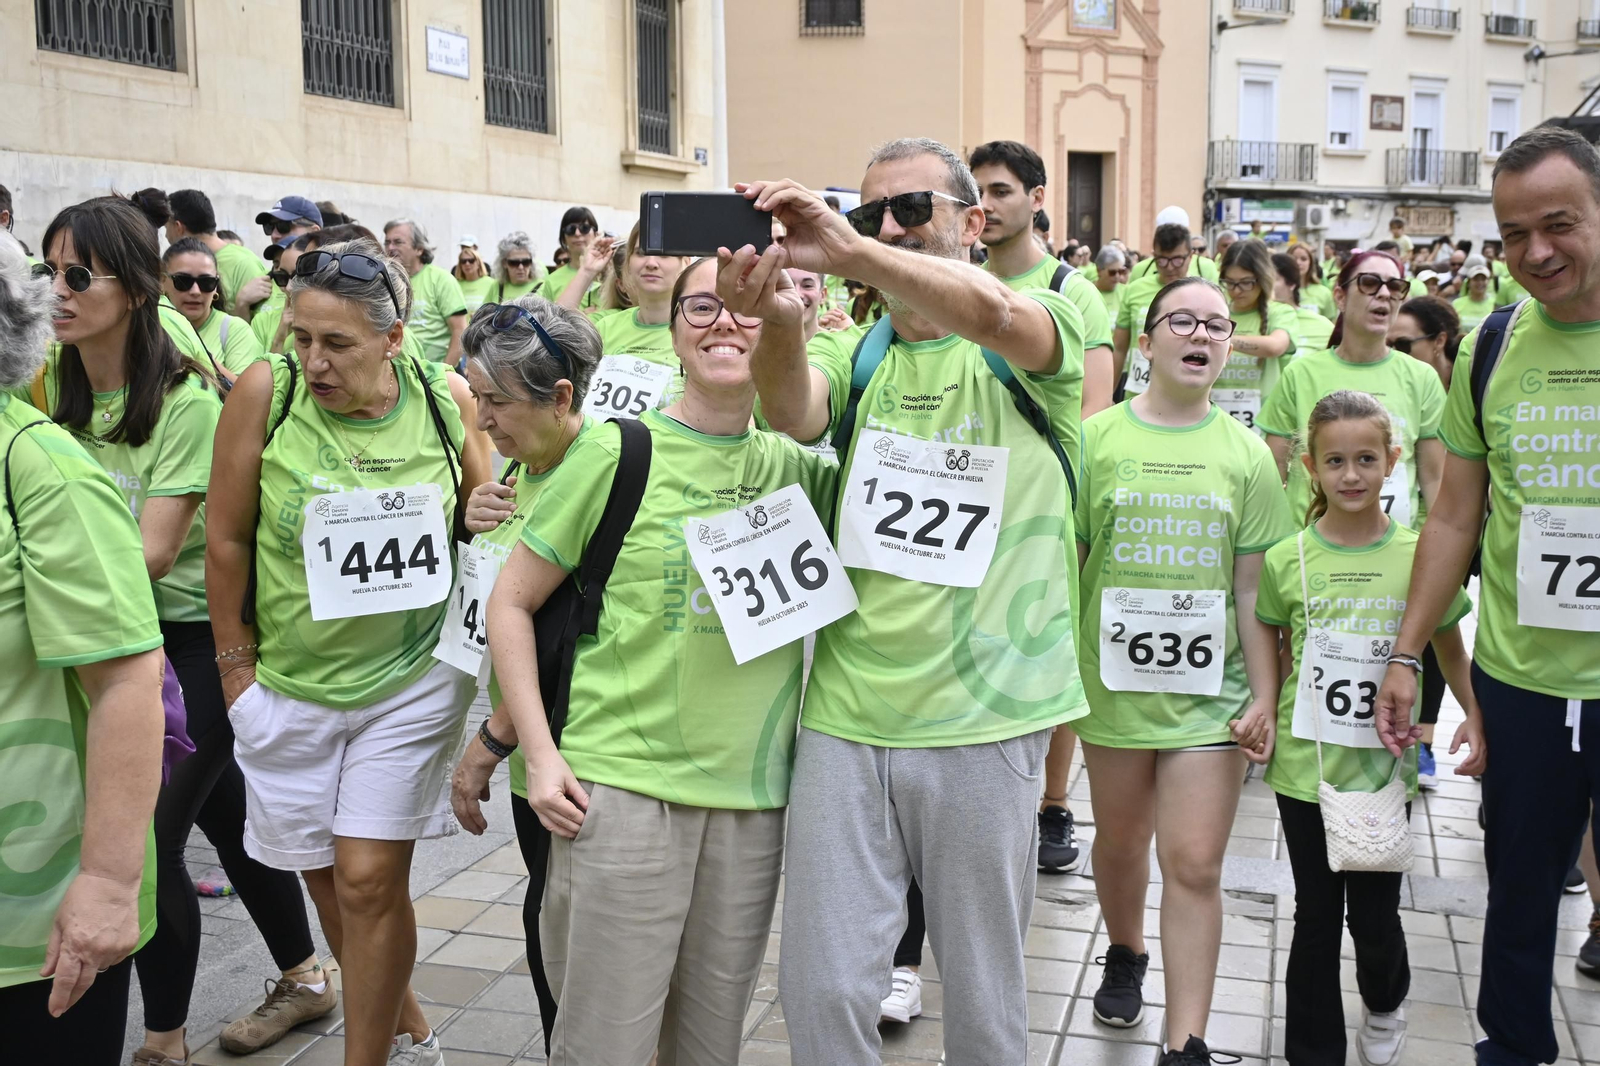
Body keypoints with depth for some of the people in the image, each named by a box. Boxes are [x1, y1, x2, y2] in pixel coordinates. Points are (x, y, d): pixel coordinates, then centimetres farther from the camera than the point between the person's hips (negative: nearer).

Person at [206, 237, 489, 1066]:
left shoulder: (445, 398, -8)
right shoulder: (266, 392, -11)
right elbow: (227, 539, -3)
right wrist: (235, 663, 1)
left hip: (415, 680, -1)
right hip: (290, 682, 1)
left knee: (369, 879, -3)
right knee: (324, 875, 12)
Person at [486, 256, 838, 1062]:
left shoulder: (797, 467, 8)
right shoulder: (617, 453, -3)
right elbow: (511, 602, 1)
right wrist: (541, 752, -8)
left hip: (756, 795, 4)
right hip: (622, 787, -3)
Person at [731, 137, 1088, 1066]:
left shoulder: (1046, 328, -1)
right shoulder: (861, 358, 9)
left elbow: (988, 311, -26)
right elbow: (794, 412, -13)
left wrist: (848, 251, -39)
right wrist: (778, 320, -34)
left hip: (983, 722, -3)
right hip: (844, 714, 3)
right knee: (823, 992, 8)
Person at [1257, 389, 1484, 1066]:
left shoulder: (1420, 556, -3)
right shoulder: (1286, 559, -3)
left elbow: (1450, 648, 8)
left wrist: (1475, 717, -4)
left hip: (1386, 769, 0)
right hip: (1305, 766, 0)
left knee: (1375, 914, 9)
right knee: (1317, 917, 9)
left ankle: (1385, 1005, 42)